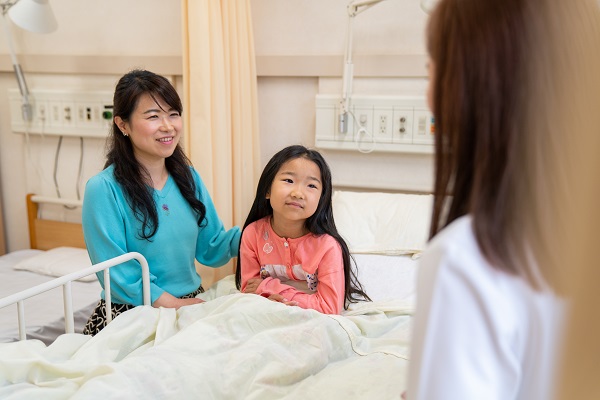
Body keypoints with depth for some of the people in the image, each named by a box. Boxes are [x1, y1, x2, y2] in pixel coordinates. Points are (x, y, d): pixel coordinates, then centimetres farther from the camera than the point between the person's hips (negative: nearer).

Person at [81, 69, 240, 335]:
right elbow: (117, 275, -13)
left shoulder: (187, 177, 5)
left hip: (192, 303, 5)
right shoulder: (103, 189, -13)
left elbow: (210, 249, 7)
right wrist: (173, 304, -16)